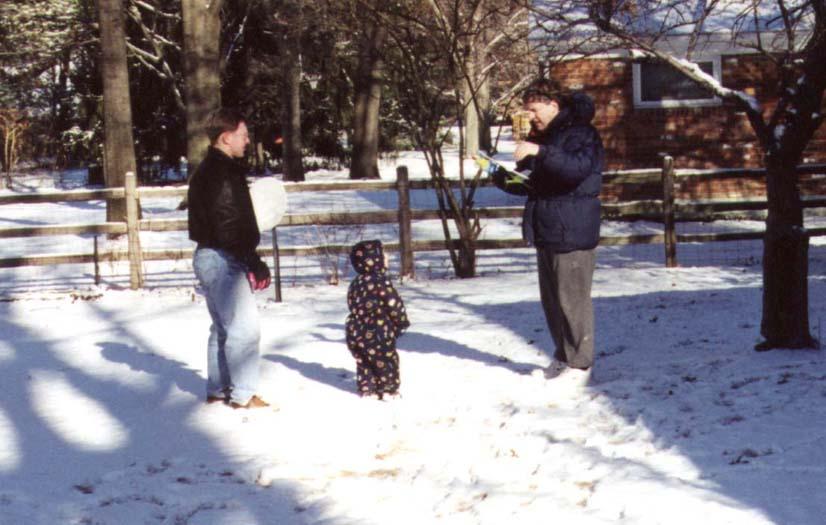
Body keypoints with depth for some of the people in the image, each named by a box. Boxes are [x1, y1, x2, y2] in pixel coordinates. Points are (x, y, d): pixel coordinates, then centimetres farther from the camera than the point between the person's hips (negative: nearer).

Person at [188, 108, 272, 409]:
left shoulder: (208, 171, 16)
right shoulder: (221, 173, -18)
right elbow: (228, 227, -23)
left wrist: (250, 261, 17)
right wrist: (255, 264, -20)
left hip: (209, 257, 11)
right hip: (223, 260, -11)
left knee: (223, 327, 17)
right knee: (244, 326, -8)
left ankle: (218, 389, 24)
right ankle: (243, 394, -4)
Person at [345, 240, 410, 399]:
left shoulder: (356, 284, 7)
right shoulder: (381, 281, -17)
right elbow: (394, 304, -16)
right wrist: (402, 322, -1)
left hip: (355, 332, 7)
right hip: (377, 332, -7)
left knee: (363, 362, 17)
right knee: (386, 361, 6)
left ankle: (367, 389, 22)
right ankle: (389, 390, 13)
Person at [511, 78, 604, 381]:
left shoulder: (581, 133, -11)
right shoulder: (543, 135, 18)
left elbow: (578, 167, -31)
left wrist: (540, 152, -39)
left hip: (572, 233, -9)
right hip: (546, 231, 9)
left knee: (572, 299, -6)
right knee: (551, 299, 13)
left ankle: (580, 363, 1)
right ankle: (563, 356, 24)